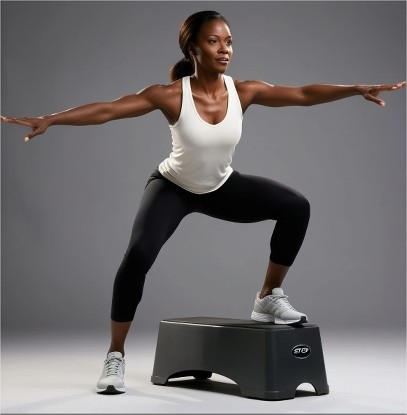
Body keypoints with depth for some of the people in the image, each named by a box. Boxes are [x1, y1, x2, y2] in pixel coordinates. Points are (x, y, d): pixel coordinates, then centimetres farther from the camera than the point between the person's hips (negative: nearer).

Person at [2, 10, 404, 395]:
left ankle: (268, 299, 6)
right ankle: (115, 356, -8)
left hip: (222, 187, 4)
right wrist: (48, 120, -43)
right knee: (138, 255, -27)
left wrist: (359, 88, -25)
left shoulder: (243, 91, -18)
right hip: (173, 187, -4)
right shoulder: (171, 95, -28)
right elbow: (106, 110, -34)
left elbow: (303, 94, -18)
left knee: (295, 207, -12)